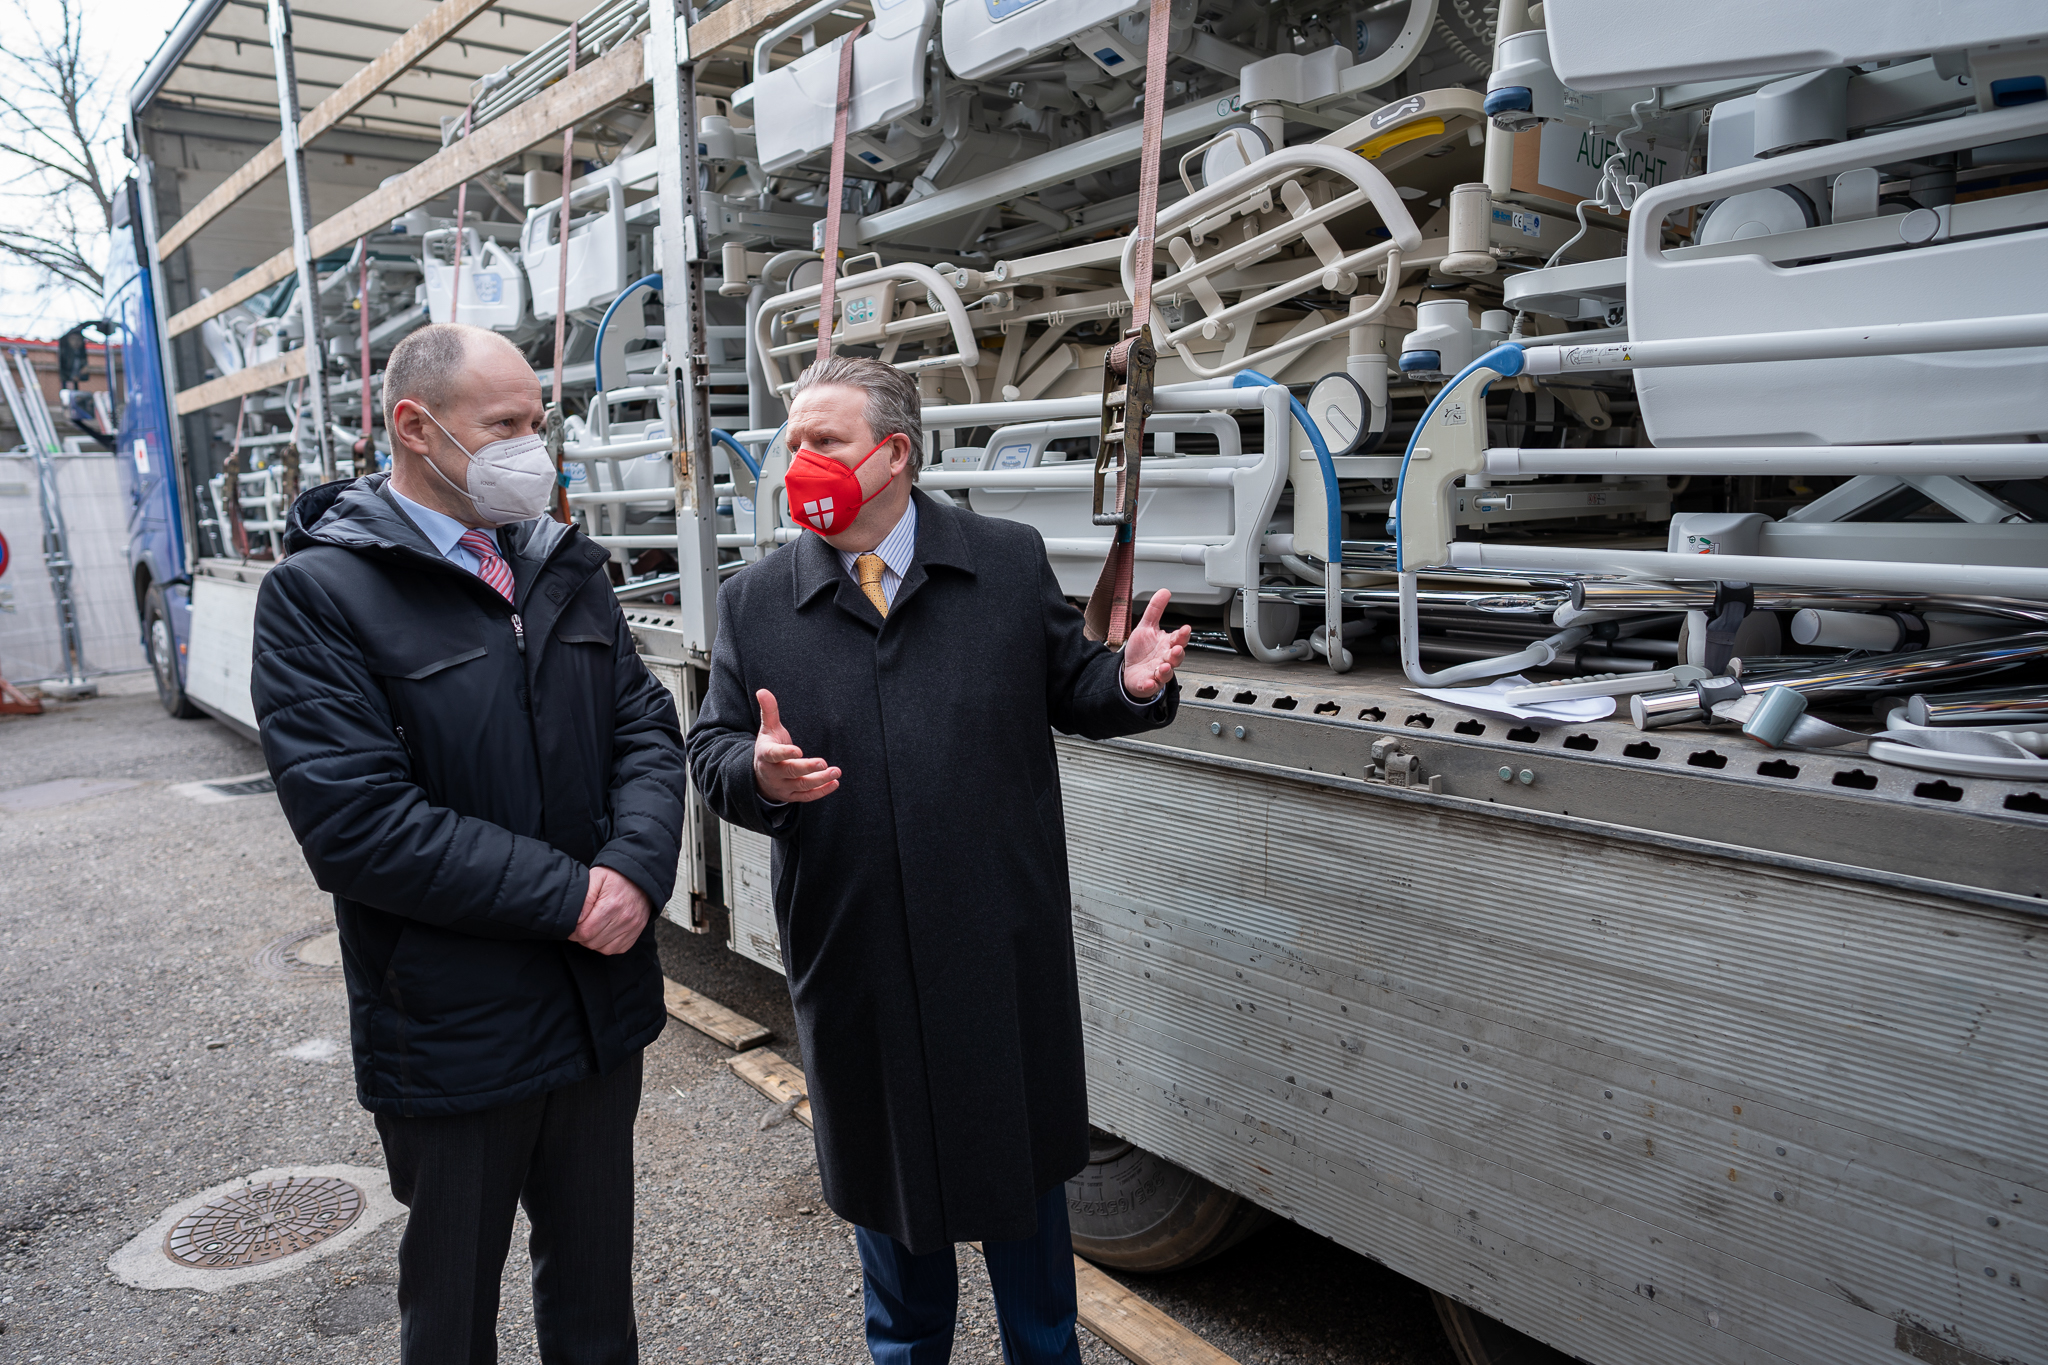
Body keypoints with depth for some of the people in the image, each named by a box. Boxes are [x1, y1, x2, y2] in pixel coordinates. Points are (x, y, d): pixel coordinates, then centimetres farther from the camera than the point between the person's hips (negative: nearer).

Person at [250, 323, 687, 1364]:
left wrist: (636, 867, -16)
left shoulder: (567, 567, 6)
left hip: (603, 1004, 5)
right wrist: (568, 897, -20)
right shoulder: (319, 591, -12)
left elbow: (647, 727, 2)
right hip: (454, 1034, -4)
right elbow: (356, 822, -21)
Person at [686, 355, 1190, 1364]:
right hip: (854, 949, 1)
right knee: (883, 1165, 20)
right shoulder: (754, 600, 1)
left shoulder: (1010, 562, -1)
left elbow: (1068, 689, 3)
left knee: (1021, 1158, 17)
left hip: (1003, 940, -1)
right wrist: (757, 773, -20)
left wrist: (1132, 683, -18)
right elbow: (710, 748, 1)